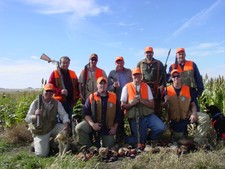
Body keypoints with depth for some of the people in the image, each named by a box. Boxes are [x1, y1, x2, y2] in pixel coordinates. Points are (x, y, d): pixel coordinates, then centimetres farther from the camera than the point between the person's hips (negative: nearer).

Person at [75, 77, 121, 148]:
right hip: (94, 125, -1)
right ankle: (88, 148, -6)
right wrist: (92, 124, -19)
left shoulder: (114, 97, 2)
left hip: (108, 128, 1)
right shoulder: (91, 97, -1)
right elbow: (86, 113, -4)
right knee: (79, 128, -27)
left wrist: (114, 127, 0)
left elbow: (117, 114, 6)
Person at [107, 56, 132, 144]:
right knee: (119, 120, 4)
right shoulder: (112, 73, 6)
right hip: (118, 100, -1)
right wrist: (113, 86, -19)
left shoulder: (129, 71, 12)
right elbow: (108, 87, 1)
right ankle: (120, 138, 16)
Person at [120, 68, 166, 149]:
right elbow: (123, 106, -2)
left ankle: (151, 139, 9)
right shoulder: (126, 87, 0)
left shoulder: (146, 86, 7)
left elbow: (152, 105, 1)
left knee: (162, 127, -20)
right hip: (134, 118, -2)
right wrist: (133, 103, -18)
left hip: (148, 115, 2)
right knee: (139, 142, -5)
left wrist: (142, 100, -15)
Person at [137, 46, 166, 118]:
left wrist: (162, 85, -4)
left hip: (156, 89, 0)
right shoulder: (140, 64, 11)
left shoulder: (159, 63, 12)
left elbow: (163, 75, 8)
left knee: (157, 106, 3)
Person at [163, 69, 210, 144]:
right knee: (178, 139, -2)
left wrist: (194, 113, -14)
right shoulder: (167, 90, -6)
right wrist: (165, 101, -23)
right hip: (175, 120, -1)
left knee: (205, 117, -20)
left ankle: (197, 142, -13)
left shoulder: (188, 89, 0)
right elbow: (164, 106, 0)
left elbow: (193, 104, 4)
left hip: (187, 116, 2)